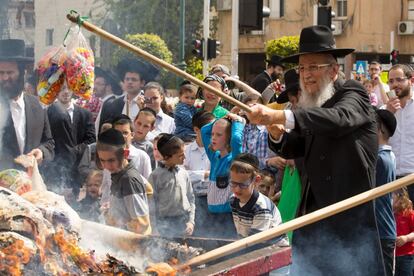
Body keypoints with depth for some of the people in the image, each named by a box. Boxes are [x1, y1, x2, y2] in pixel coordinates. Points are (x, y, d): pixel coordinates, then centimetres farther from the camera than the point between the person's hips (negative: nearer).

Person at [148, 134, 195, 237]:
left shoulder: (183, 173, 6)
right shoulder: (156, 176, -8)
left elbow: (190, 198, 12)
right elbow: (151, 204, -5)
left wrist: (191, 221, 2)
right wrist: (156, 227, -8)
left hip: (184, 222, 4)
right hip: (166, 224, -4)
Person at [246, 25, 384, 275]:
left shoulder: (353, 93, -7)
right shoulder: (312, 103, 13)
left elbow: (340, 117, -30)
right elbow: (294, 149, 17)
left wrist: (281, 116, -42)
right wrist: (277, 135, -8)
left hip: (351, 214, -7)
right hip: (314, 209, 7)